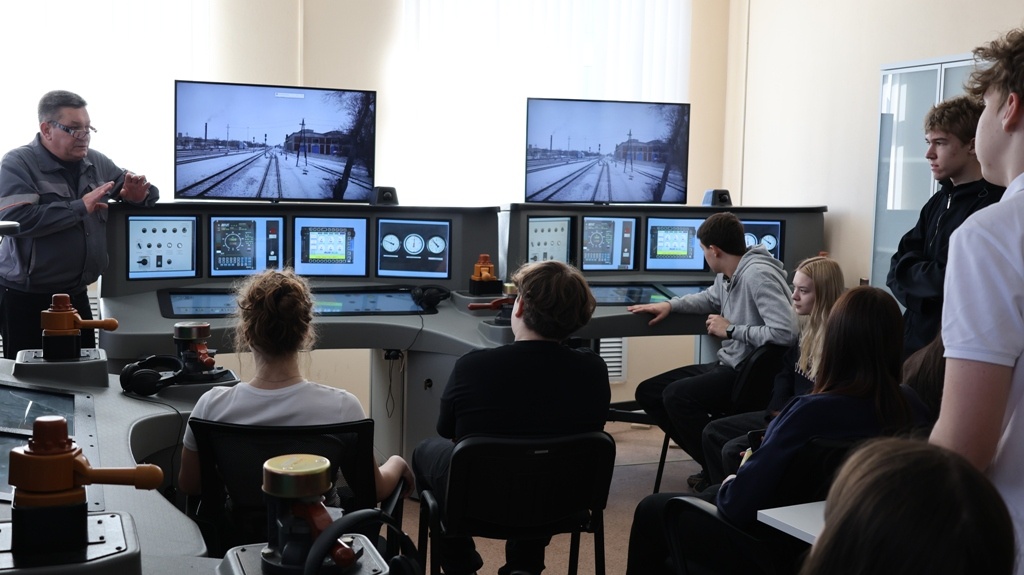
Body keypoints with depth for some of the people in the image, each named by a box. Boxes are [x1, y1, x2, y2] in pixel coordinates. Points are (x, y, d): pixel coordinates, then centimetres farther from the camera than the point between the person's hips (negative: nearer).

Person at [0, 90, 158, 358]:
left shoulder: (97, 163, 8)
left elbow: (145, 193, 20)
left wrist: (138, 194, -5)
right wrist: (81, 207, -23)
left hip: (76, 295, 6)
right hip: (26, 298, -5)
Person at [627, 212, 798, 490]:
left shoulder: (757, 274, -22)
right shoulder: (727, 276, 7)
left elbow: (787, 332, -31)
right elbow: (710, 298, 31)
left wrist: (730, 330, -19)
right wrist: (669, 305, 13)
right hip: (728, 365, 10)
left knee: (676, 395, -27)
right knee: (648, 393, 7)